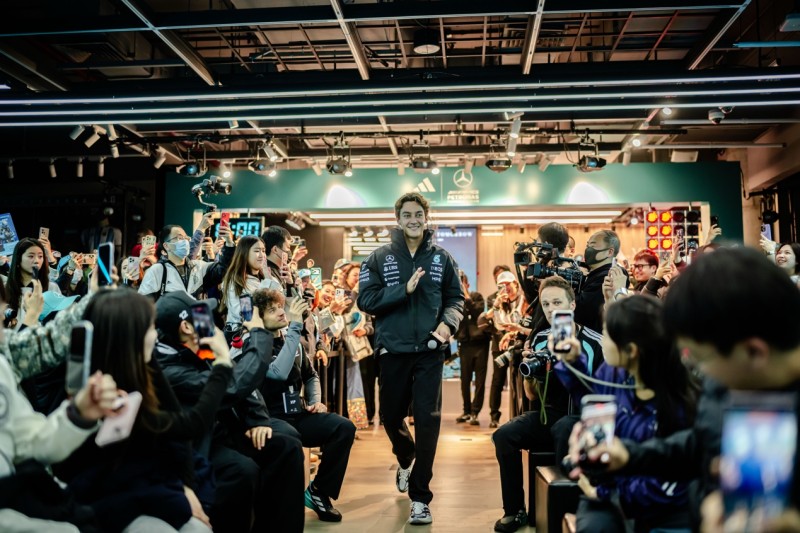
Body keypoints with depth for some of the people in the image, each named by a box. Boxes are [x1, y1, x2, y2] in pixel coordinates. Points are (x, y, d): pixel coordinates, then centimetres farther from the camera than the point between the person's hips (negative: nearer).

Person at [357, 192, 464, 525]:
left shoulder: (442, 258, 4)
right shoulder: (380, 258, 0)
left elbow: (455, 298, 6)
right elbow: (365, 300, -8)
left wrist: (449, 322, -14)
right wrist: (404, 289, -19)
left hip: (429, 351, -1)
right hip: (393, 351, 1)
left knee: (427, 420, -5)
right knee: (391, 416, 15)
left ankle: (420, 497, 6)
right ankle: (406, 460, 48)